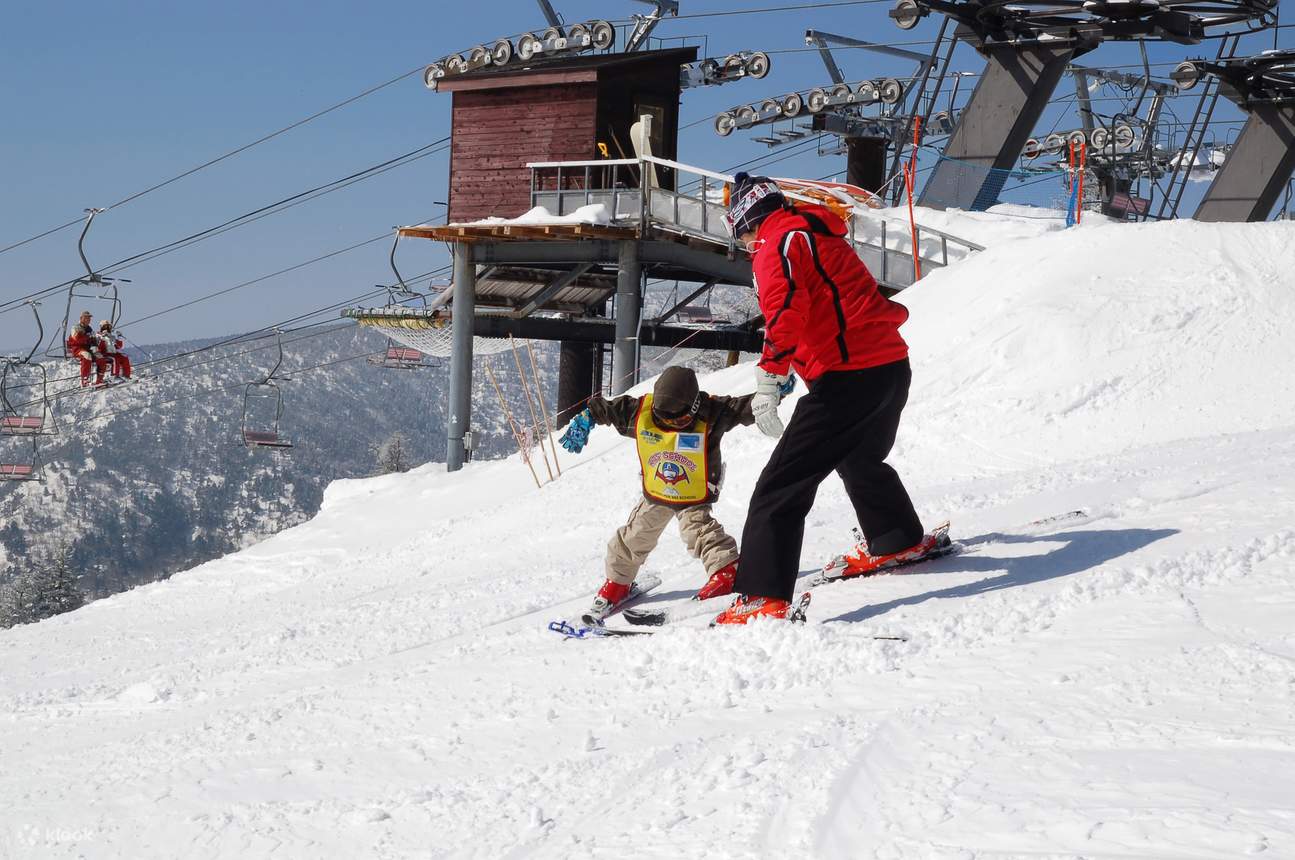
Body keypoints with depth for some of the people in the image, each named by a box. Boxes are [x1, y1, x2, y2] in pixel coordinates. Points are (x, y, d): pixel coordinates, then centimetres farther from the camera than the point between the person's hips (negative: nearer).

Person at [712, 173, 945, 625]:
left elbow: (786, 306, -23)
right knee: (860, 458, 36)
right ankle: (900, 540, 54)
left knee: (781, 486, -11)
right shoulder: (821, 234, 23)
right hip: (893, 367, 9)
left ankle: (764, 596, -20)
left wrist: (768, 379, -30)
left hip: (847, 378, -9)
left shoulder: (778, 242, -4)